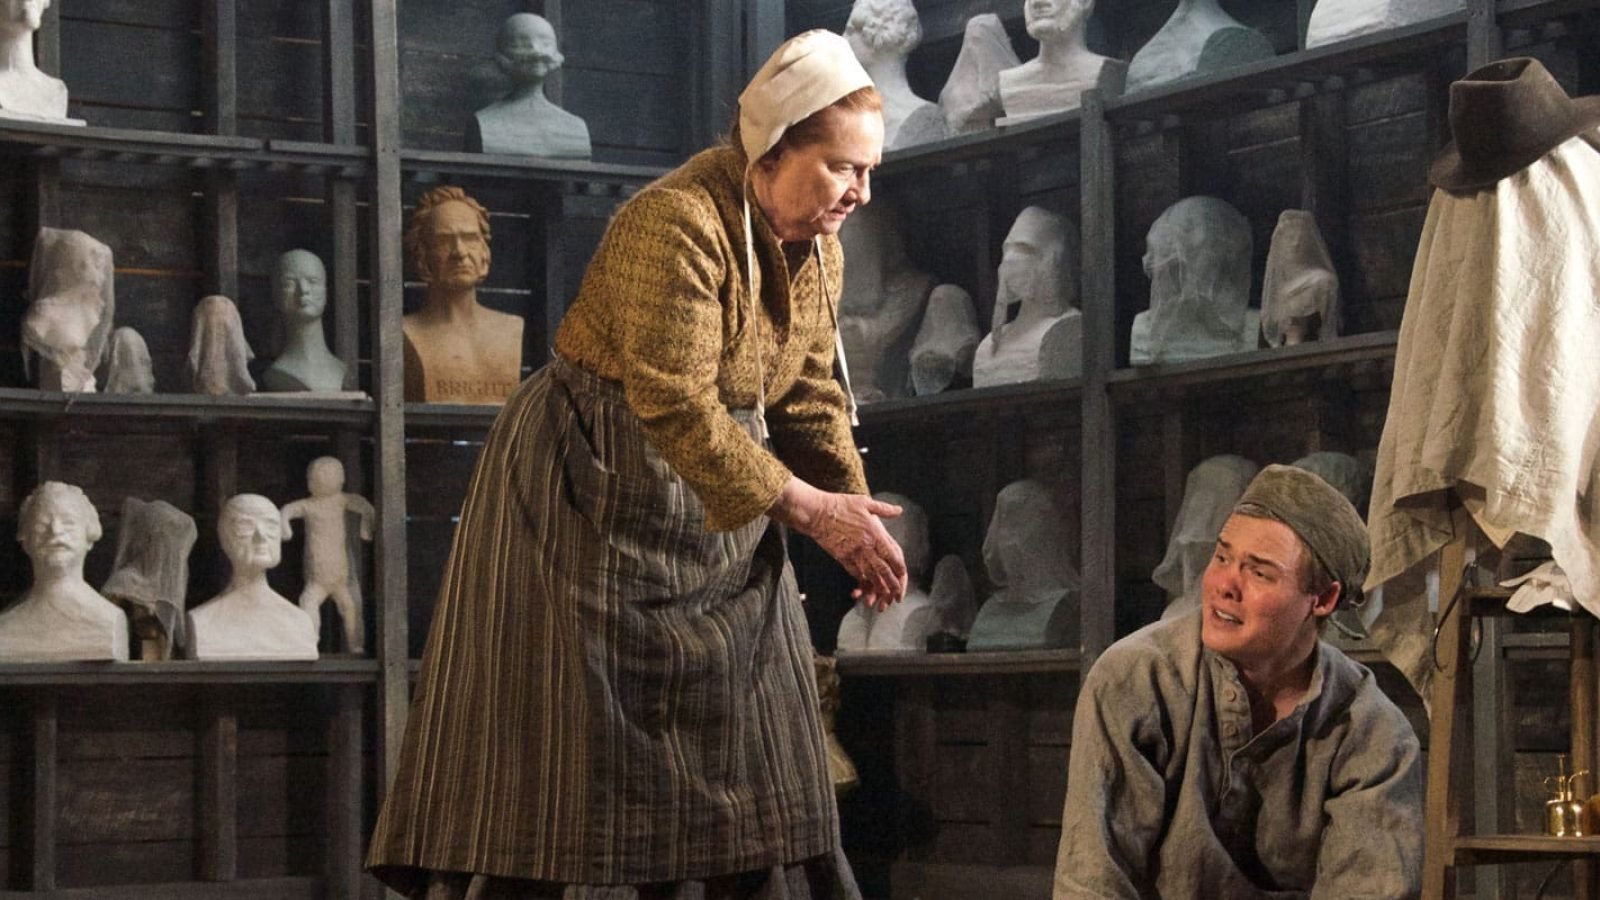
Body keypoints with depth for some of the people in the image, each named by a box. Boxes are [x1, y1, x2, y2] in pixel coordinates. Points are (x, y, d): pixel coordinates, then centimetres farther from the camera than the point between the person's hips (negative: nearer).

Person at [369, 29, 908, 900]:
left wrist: (857, 516, -9)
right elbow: (677, 410, -29)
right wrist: (810, 510, -27)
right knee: (574, 753, -3)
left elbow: (812, 401, 6)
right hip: (593, 494, -8)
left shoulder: (817, 248, 2)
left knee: (747, 758, 7)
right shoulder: (676, 224, -25)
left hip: (715, 496, 8)